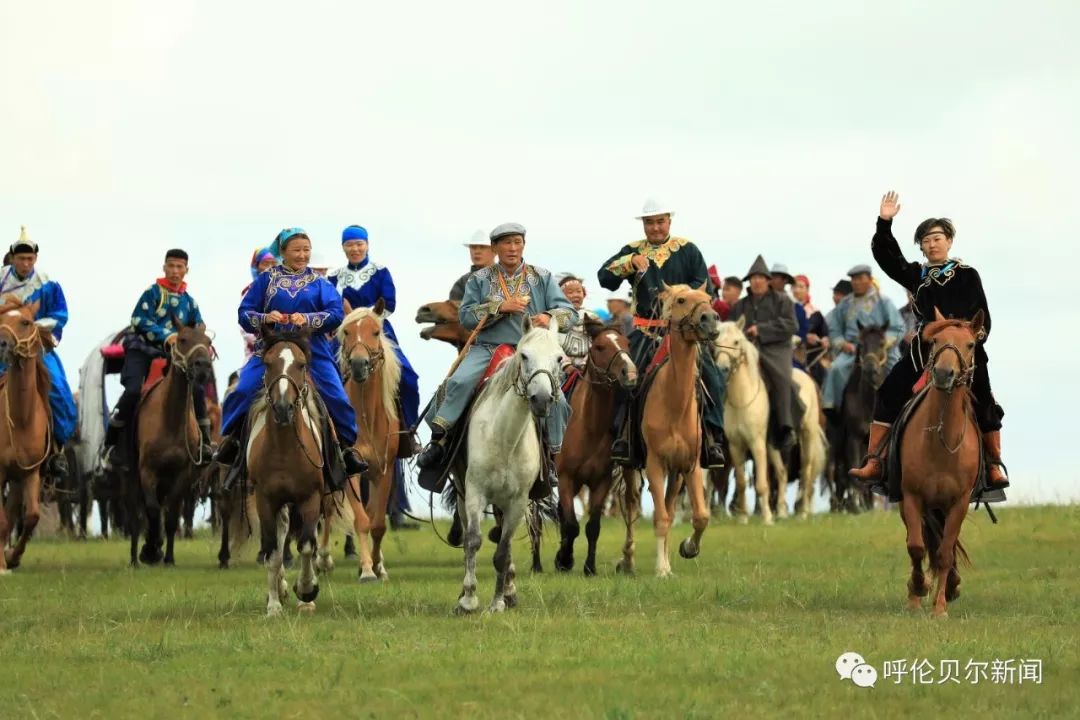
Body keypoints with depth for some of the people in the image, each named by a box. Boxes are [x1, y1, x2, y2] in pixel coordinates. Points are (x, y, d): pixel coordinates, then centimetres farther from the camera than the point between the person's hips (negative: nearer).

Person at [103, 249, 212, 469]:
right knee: (133, 391, -26)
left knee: (197, 390, -12)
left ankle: (204, 442, 2)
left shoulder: (189, 302, 13)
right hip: (142, 349, -4)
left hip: (171, 354, 4)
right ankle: (112, 444, -14)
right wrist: (166, 336, -22)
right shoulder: (153, 293, -1)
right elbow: (140, 321, -12)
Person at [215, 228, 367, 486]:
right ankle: (230, 441, 0)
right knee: (241, 392, -18)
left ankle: (348, 448, 6)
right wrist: (265, 318, -16)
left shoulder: (319, 283, 9)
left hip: (312, 350, 0)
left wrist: (308, 319, -20)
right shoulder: (266, 280, 8)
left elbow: (336, 314, -3)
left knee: (337, 398, -11)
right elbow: (244, 312, 5)